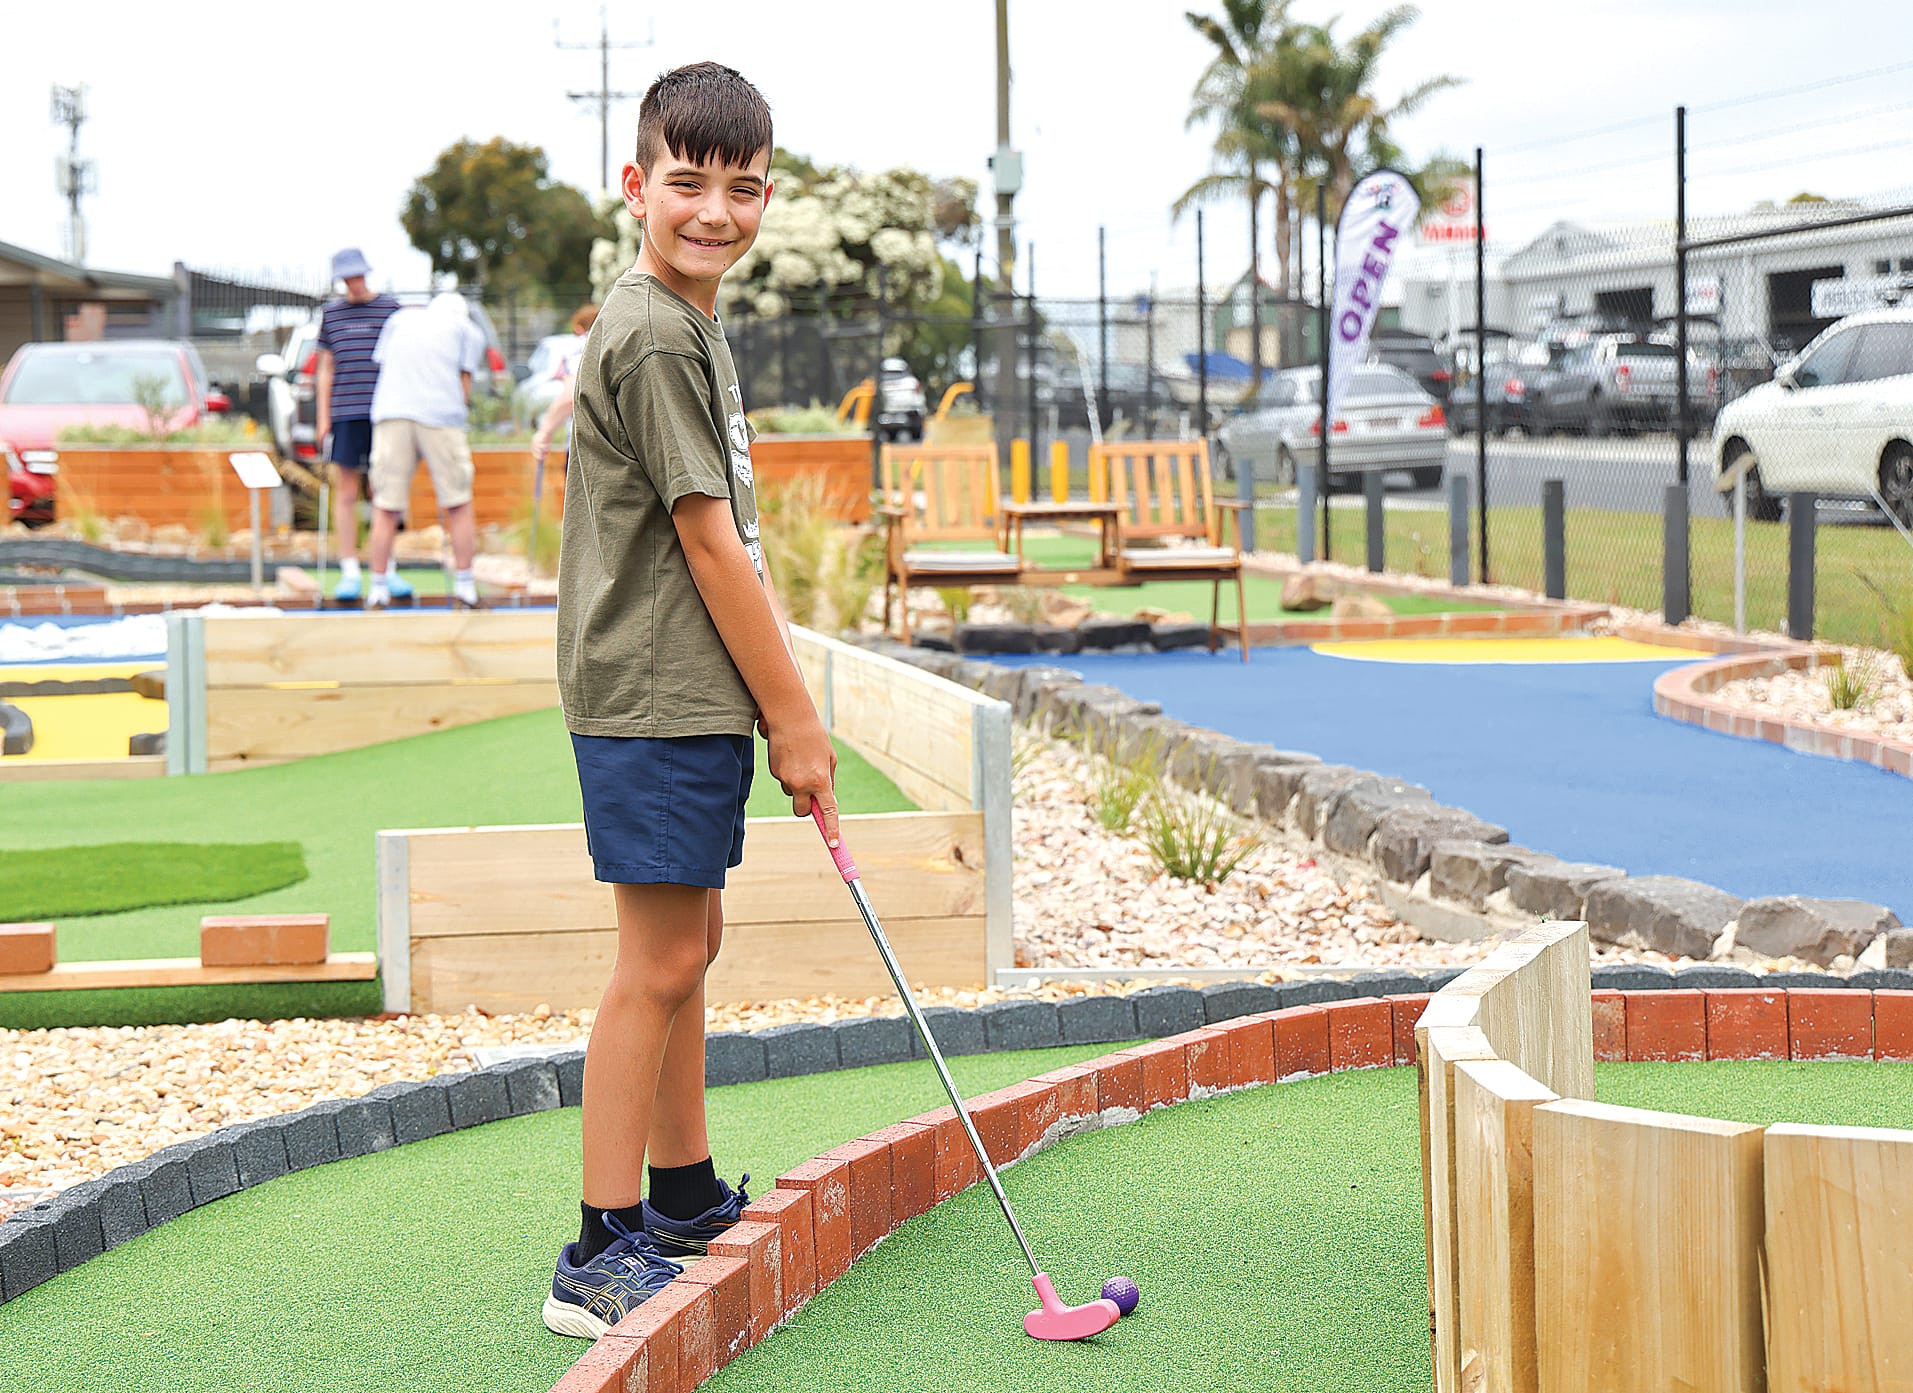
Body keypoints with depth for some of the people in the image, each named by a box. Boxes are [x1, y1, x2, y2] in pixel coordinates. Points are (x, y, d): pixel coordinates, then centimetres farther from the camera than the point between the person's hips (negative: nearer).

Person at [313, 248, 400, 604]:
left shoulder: (390, 308, 6)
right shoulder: (331, 313, 11)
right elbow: (326, 368, 13)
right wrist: (323, 417, 6)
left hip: (383, 414, -1)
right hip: (345, 414, 1)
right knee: (345, 493, -1)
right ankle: (349, 573, 3)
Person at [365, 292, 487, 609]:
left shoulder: (401, 318, 26)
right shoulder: (469, 331, 19)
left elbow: (383, 366, 21)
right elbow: (464, 388, 10)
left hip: (391, 415, 2)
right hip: (441, 415, -2)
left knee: (385, 510, 4)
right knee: (458, 506, 8)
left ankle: (378, 593, 4)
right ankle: (464, 591, 7)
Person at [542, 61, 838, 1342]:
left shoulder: (695, 325, 16)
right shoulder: (655, 337, -16)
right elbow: (708, 543, -17)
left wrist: (784, 697, 16)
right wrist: (793, 718, -12)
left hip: (695, 694, 10)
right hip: (653, 696, -10)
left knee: (690, 942, 18)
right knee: (660, 961, -8)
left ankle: (685, 1196, 31)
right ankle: (602, 1257, -4)